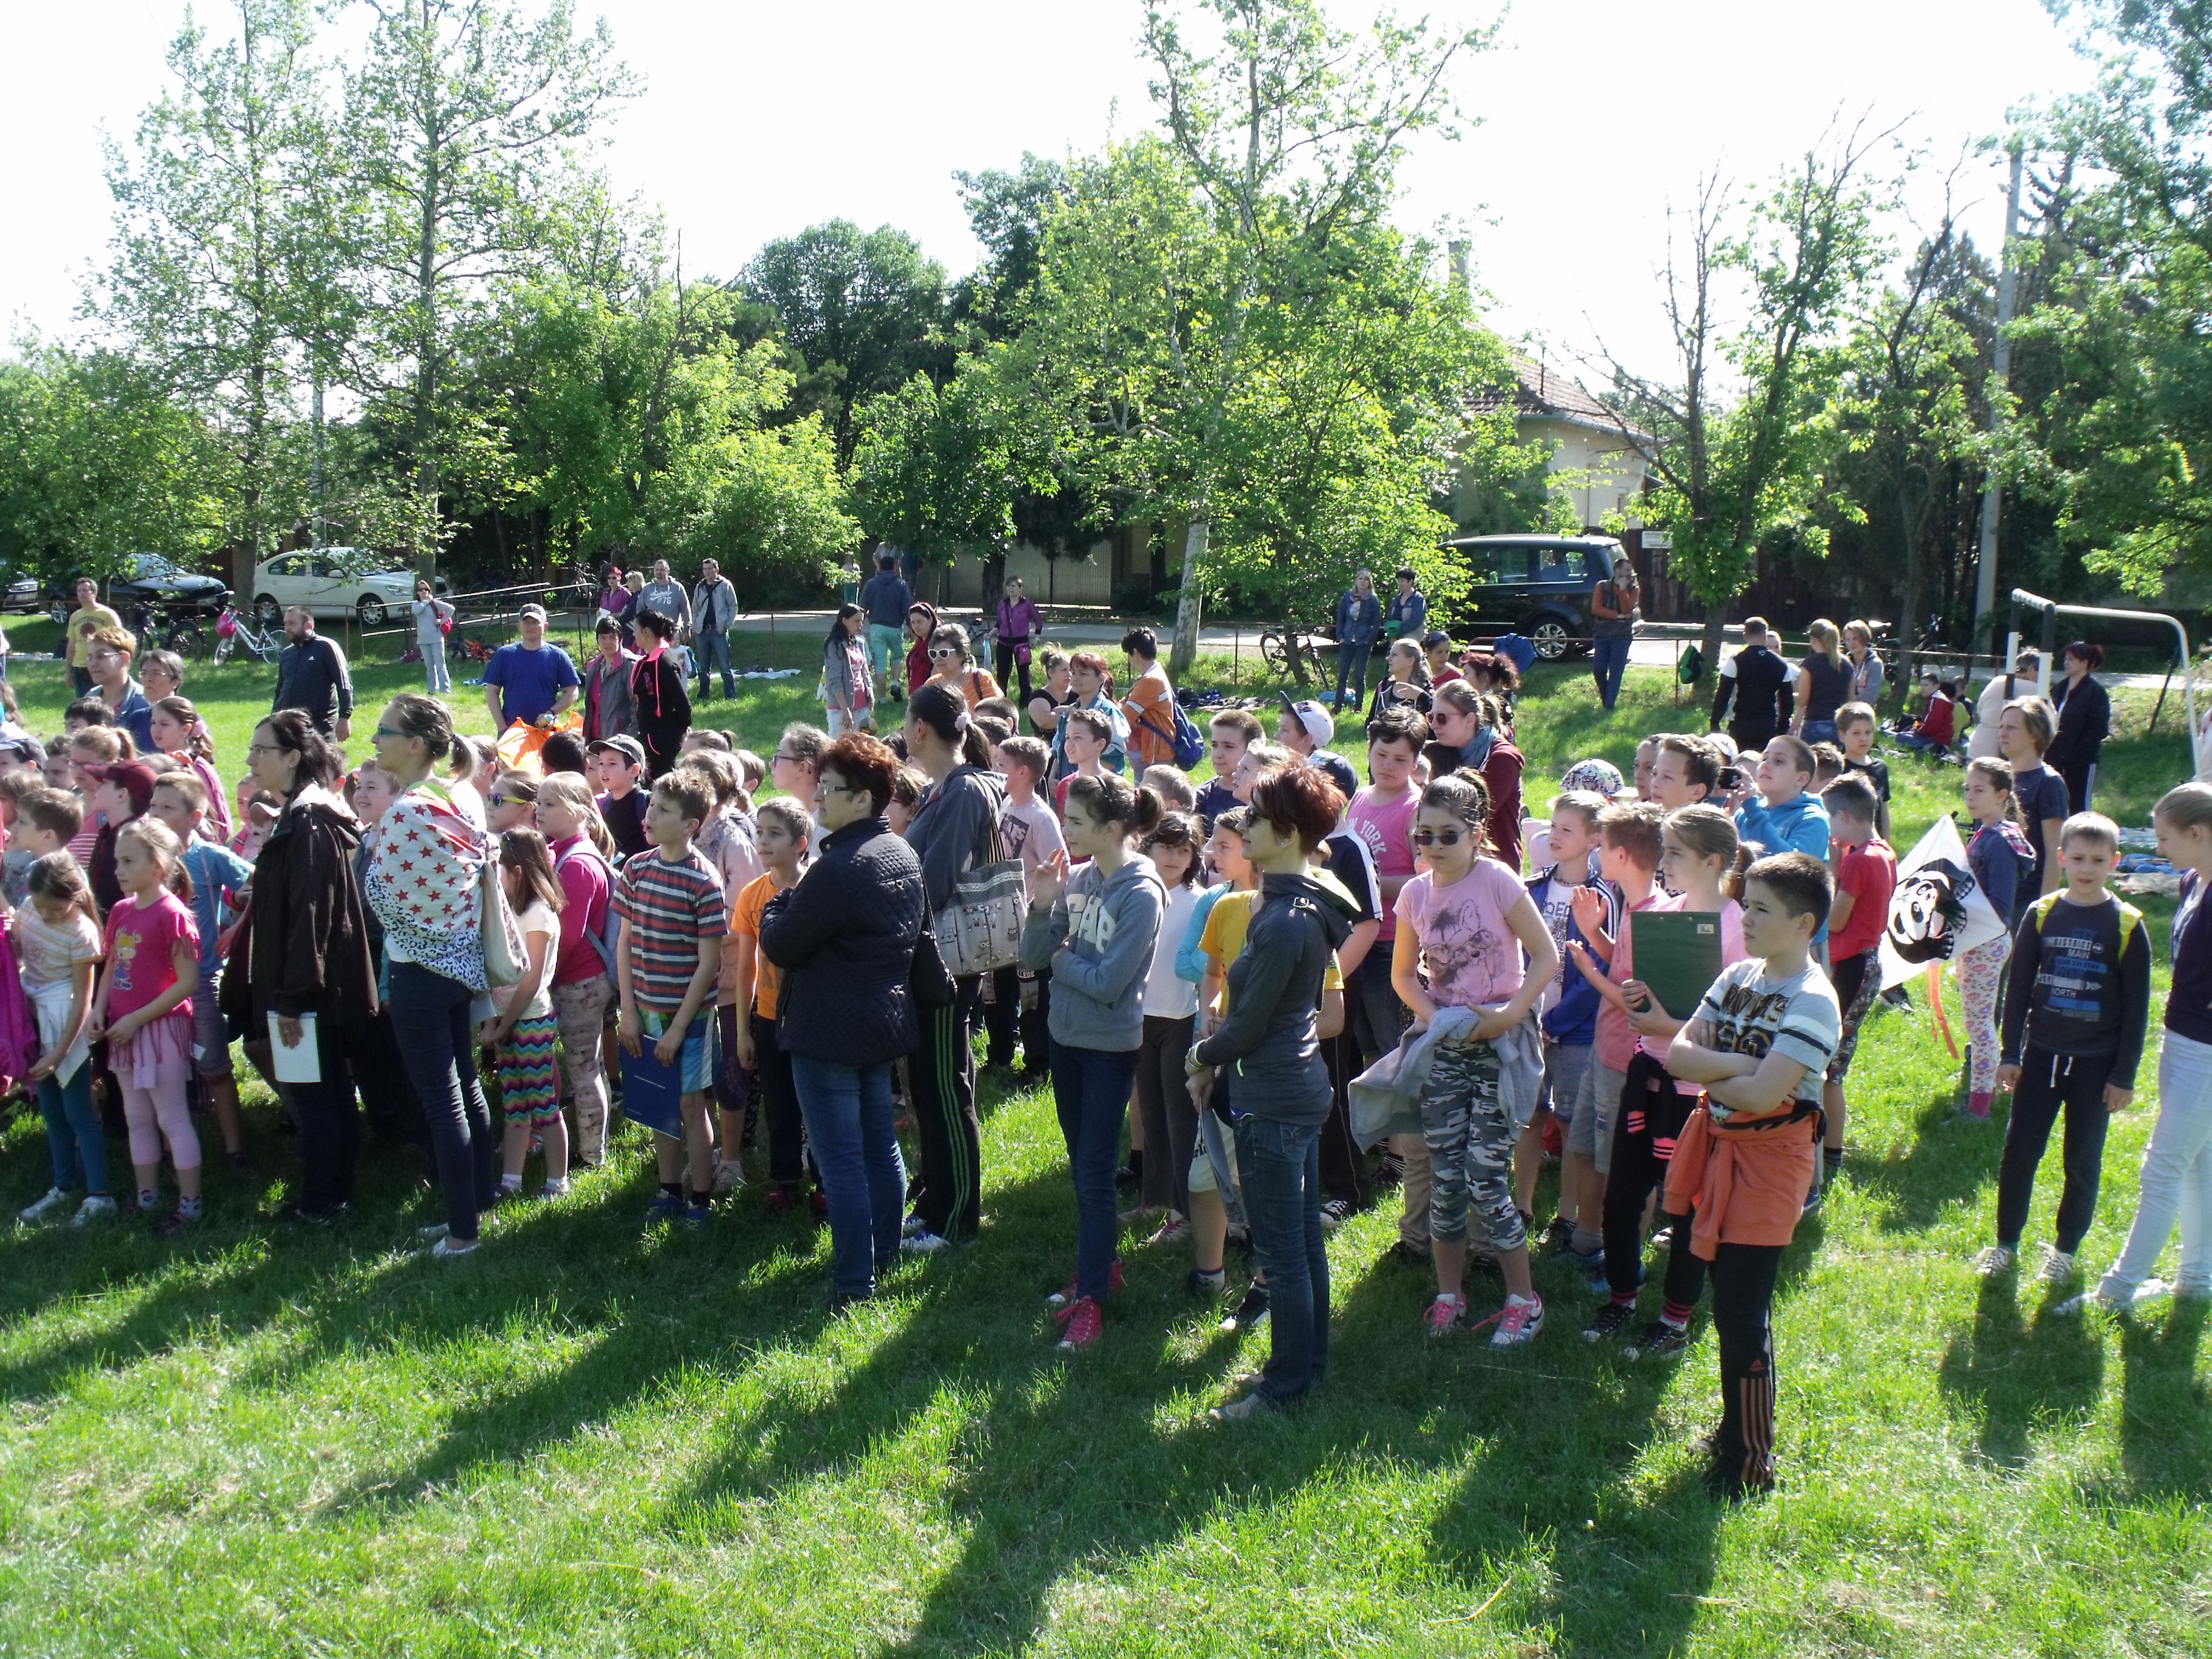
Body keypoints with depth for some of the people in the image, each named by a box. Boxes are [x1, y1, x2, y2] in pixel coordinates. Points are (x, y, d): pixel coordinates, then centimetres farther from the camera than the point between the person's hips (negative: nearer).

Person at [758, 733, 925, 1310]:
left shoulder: (836, 868, -23)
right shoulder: (904, 856, 6)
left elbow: (779, 944, -18)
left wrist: (779, 903, 3)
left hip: (830, 1032, -9)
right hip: (887, 1020, 9)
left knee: (840, 1159, -3)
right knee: (881, 1144, 19)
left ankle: (854, 1285, 1)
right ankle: (884, 1256, 30)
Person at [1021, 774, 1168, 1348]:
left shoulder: (1141, 895, -19)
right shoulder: (1078, 878, -2)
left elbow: (1107, 983, -22)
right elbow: (1034, 955, -1)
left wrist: (1063, 957, -8)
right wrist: (1042, 904, -16)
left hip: (1110, 1047, -7)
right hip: (1066, 1037, 7)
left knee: (1095, 1173, -2)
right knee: (1080, 1165, 18)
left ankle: (1090, 1299, 6)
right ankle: (1099, 1265, 34)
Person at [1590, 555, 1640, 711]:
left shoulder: (1634, 589, 5)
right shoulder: (1602, 586, 6)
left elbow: (1627, 609, -10)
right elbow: (1596, 609, -5)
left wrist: (1623, 588, -14)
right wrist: (1617, 615, -11)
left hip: (1621, 635, -1)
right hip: (1602, 634, 1)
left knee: (1616, 671, -8)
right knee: (1598, 670, -2)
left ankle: (1609, 707, -9)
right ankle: (1606, 701, 19)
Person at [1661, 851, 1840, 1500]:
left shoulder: (1812, 1001, -17)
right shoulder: (1737, 976, 6)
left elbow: (1761, 1094, -25)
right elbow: (1677, 1054, -1)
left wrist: (1709, 1072, -9)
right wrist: (1739, 1063, -16)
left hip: (1767, 1161, -7)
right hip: (1715, 1148, 7)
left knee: (1742, 1318, -1)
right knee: (1730, 1307, 18)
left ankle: (1748, 1465, 13)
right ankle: (1739, 1429, 34)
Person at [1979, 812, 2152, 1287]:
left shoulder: (2127, 925, -6)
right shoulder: (2042, 915, 0)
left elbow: (2137, 1007, -3)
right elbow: (2018, 989, 5)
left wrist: (2124, 1075, -4)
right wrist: (2011, 1055, 3)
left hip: (2096, 1064, -2)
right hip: (2041, 1055, 2)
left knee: (2083, 1161, 9)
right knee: (2019, 1152, 4)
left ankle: (2065, 1249, 24)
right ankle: (2006, 1243, 18)